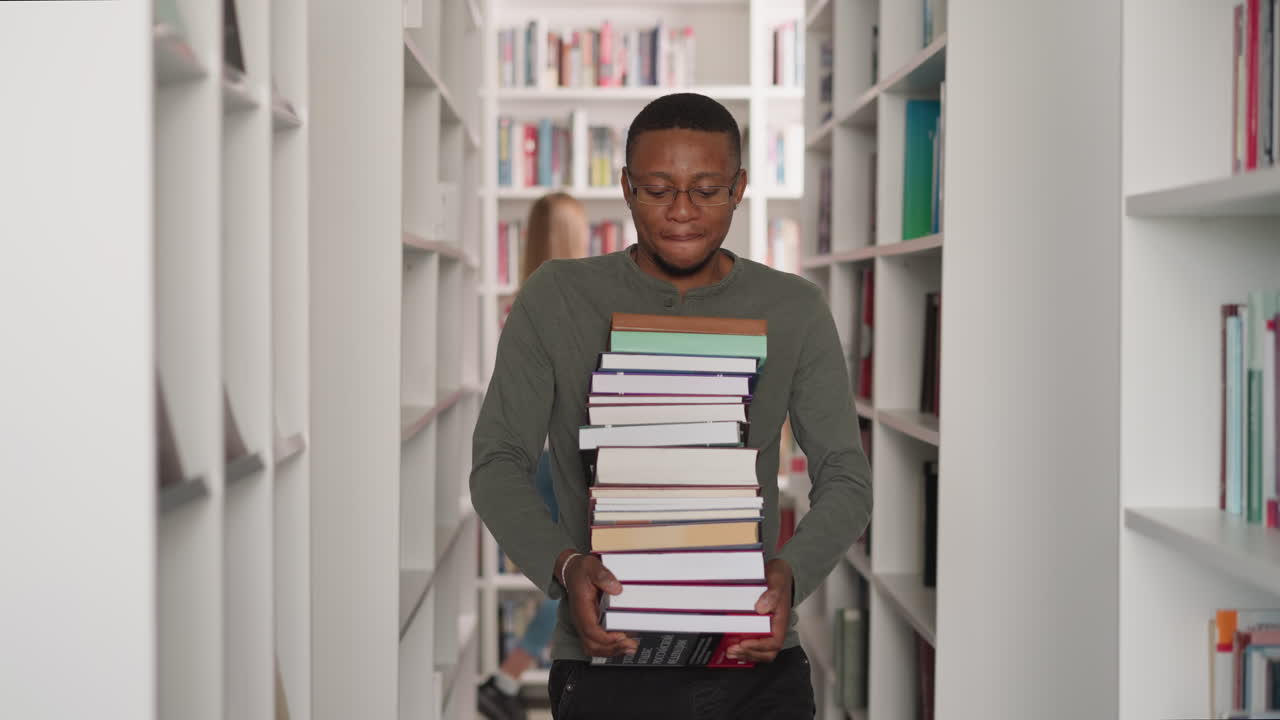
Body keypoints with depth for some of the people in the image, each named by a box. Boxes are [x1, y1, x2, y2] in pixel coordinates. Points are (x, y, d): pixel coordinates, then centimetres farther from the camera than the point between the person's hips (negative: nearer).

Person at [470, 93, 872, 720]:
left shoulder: (793, 310, 4)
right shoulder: (556, 299, 1)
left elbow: (845, 476, 2)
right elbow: (499, 464, -1)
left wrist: (791, 572, -19)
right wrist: (563, 566, -20)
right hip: (609, 663, -1)